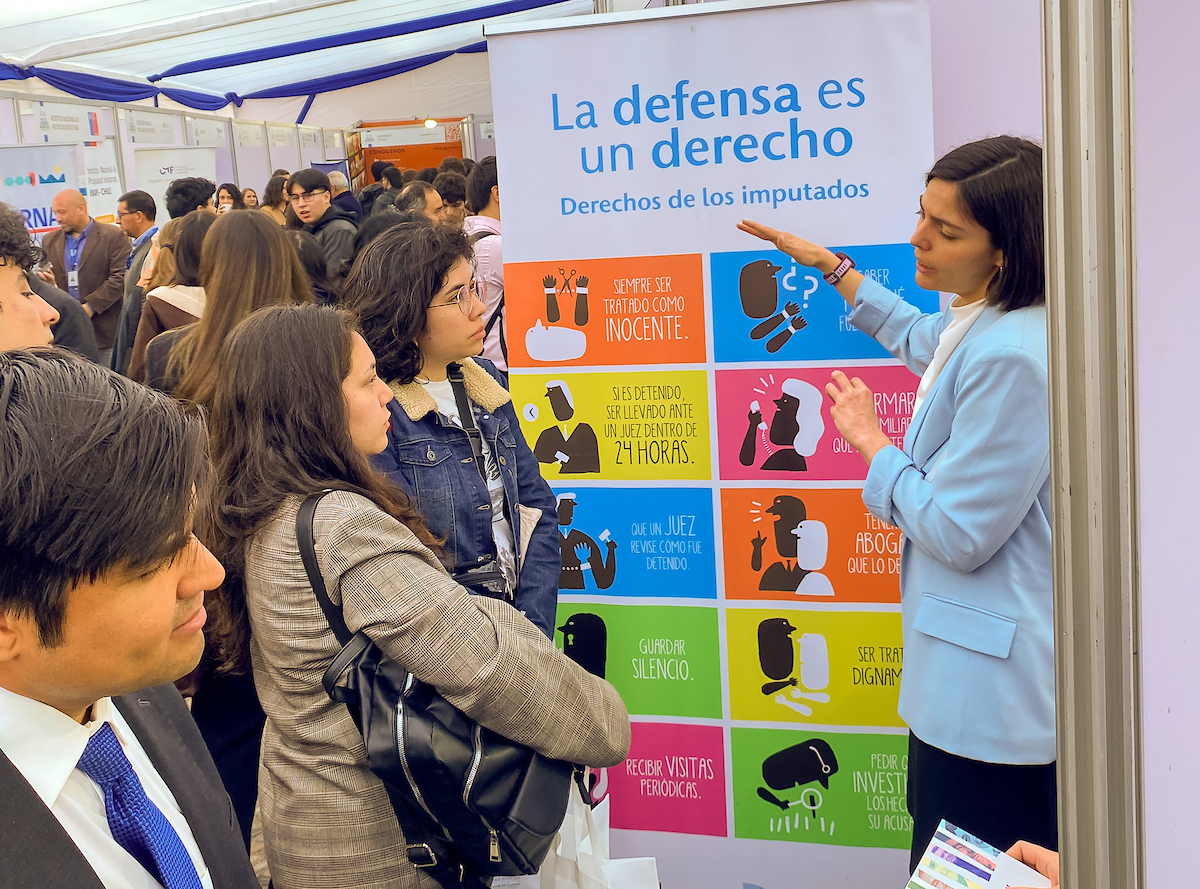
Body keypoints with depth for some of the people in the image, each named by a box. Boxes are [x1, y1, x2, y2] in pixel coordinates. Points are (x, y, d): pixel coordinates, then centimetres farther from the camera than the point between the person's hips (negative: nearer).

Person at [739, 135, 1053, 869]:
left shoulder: (1011, 358, -26)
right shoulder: (977, 320, 6)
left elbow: (958, 533, -23)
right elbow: (917, 338, 33)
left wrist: (869, 439, -8)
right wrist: (830, 265, 36)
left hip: (988, 687, -11)